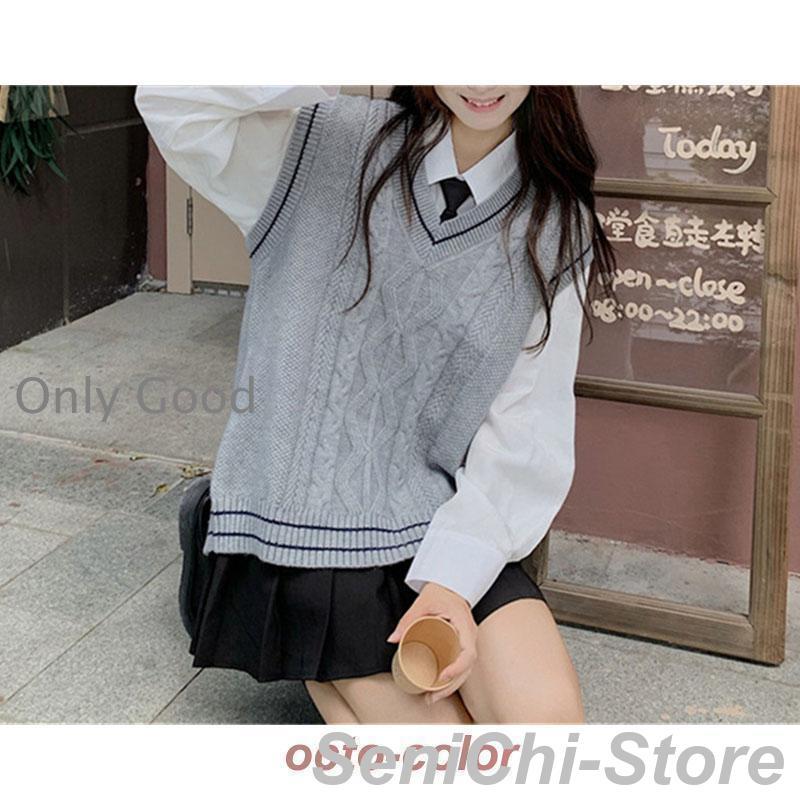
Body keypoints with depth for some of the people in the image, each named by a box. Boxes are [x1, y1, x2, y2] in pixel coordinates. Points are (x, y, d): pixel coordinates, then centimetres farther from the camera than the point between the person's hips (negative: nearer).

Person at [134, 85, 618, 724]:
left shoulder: (556, 227, 1)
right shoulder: (327, 144, -4)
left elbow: (526, 428, -3)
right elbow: (174, 105, -19)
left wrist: (454, 578, -14)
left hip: (450, 520, 3)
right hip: (308, 517, -3)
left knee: (550, 715, -16)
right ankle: (323, 667, 19)